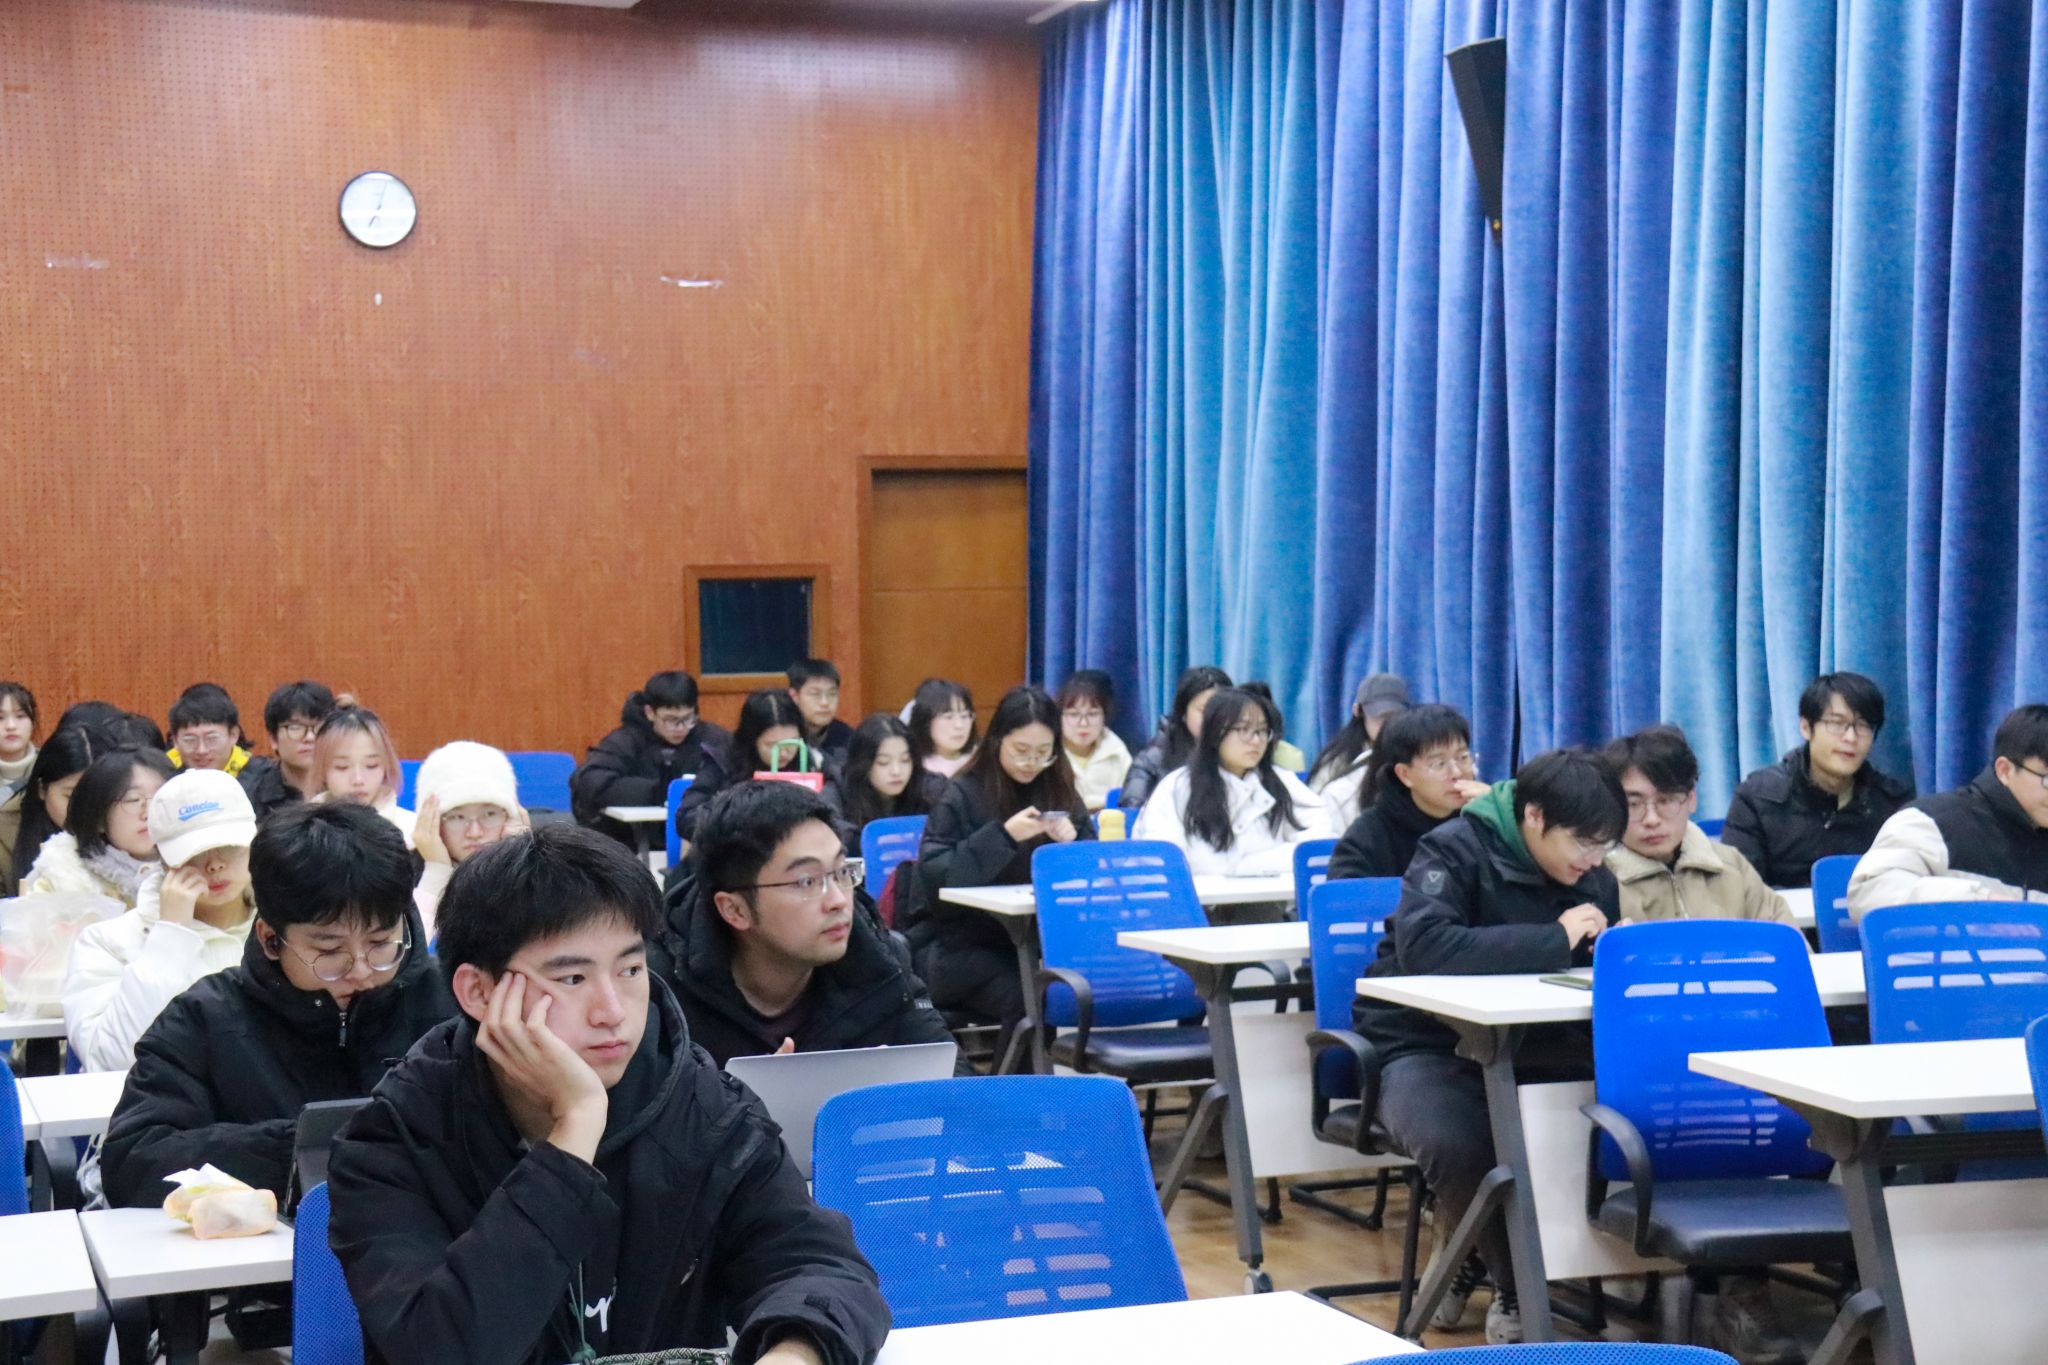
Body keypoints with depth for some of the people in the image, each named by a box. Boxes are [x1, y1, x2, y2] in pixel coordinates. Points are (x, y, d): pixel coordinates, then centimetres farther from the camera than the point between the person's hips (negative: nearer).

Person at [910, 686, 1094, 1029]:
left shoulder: (1060, 792, 9)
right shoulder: (964, 796, -4)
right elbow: (935, 878, -14)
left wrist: (1071, 842, -14)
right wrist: (1003, 835, -23)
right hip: (958, 945, -4)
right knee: (1025, 997, -31)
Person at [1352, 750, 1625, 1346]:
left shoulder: (1591, 874, 5)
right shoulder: (1455, 851, -15)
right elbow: (1424, 946, -32)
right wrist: (1554, 940, -30)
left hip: (1522, 1047, 6)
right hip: (1427, 1046, -6)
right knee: (1457, 1142, -38)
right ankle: (1515, 1287, -8)